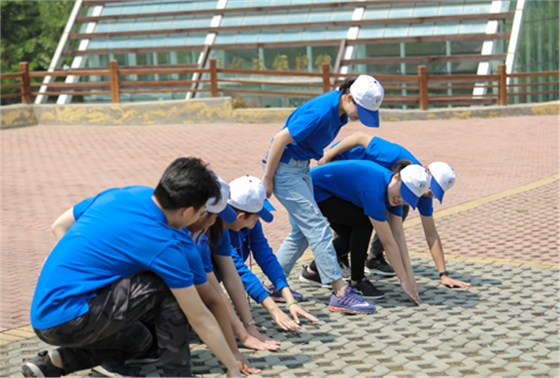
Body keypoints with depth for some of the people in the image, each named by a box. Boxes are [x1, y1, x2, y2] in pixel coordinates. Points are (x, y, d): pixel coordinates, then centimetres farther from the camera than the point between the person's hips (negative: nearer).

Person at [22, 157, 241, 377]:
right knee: (167, 287, -10)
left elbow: (59, 226, 16)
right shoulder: (165, 245, -15)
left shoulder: (118, 195, 4)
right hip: (67, 322, -8)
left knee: (138, 340, 25)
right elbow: (199, 318, -8)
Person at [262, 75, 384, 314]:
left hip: (302, 167, 10)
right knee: (317, 228, -12)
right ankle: (340, 294, -11)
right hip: (285, 167, -10)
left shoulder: (340, 111, 1)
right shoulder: (321, 112, -27)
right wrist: (267, 180, -18)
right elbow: (280, 140, -25)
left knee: (302, 232, 12)